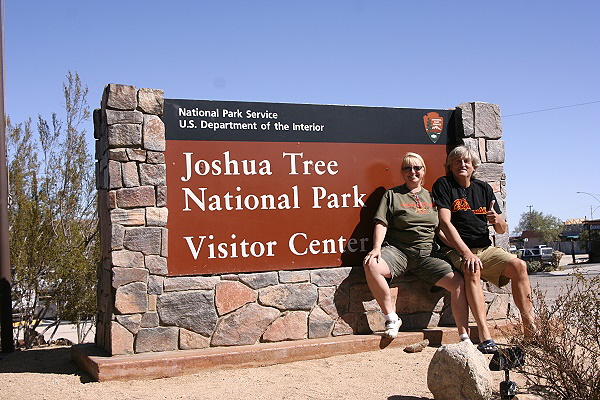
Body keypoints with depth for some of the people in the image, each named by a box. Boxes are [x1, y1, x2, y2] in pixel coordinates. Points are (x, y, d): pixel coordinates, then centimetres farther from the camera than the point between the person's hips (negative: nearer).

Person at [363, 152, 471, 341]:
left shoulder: (430, 197, 20)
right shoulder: (392, 195, 11)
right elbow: (382, 224, 2)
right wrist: (377, 248, -15)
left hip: (426, 253, 3)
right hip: (398, 250, -2)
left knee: (458, 282, -18)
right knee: (371, 265, -33)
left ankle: (464, 337, -8)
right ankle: (391, 317, -18)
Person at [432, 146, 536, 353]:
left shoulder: (484, 188, 15)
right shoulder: (443, 185, 2)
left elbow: (502, 230, 16)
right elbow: (445, 223, -11)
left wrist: (497, 220, -11)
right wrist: (467, 253, -23)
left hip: (485, 249, 5)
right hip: (456, 250, -5)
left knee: (519, 266, -20)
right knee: (472, 270, -35)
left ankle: (530, 328, -17)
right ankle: (484, 336, -41)